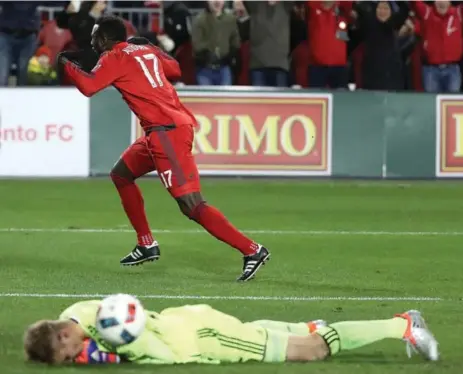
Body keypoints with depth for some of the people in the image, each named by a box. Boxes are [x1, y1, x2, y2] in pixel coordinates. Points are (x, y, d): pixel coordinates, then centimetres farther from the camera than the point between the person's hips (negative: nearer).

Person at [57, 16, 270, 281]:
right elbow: (176, 70, 28)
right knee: (121, 174, 24)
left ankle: (252, 251, -20)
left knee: (192, 206, -14)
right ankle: (147, 245, 25)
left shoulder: (114, 58, -3)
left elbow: (87, 87, -15)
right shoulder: (146, 50, 18)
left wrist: (65, 64, 2)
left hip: (167, 132, -9)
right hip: (163, 131, 9)